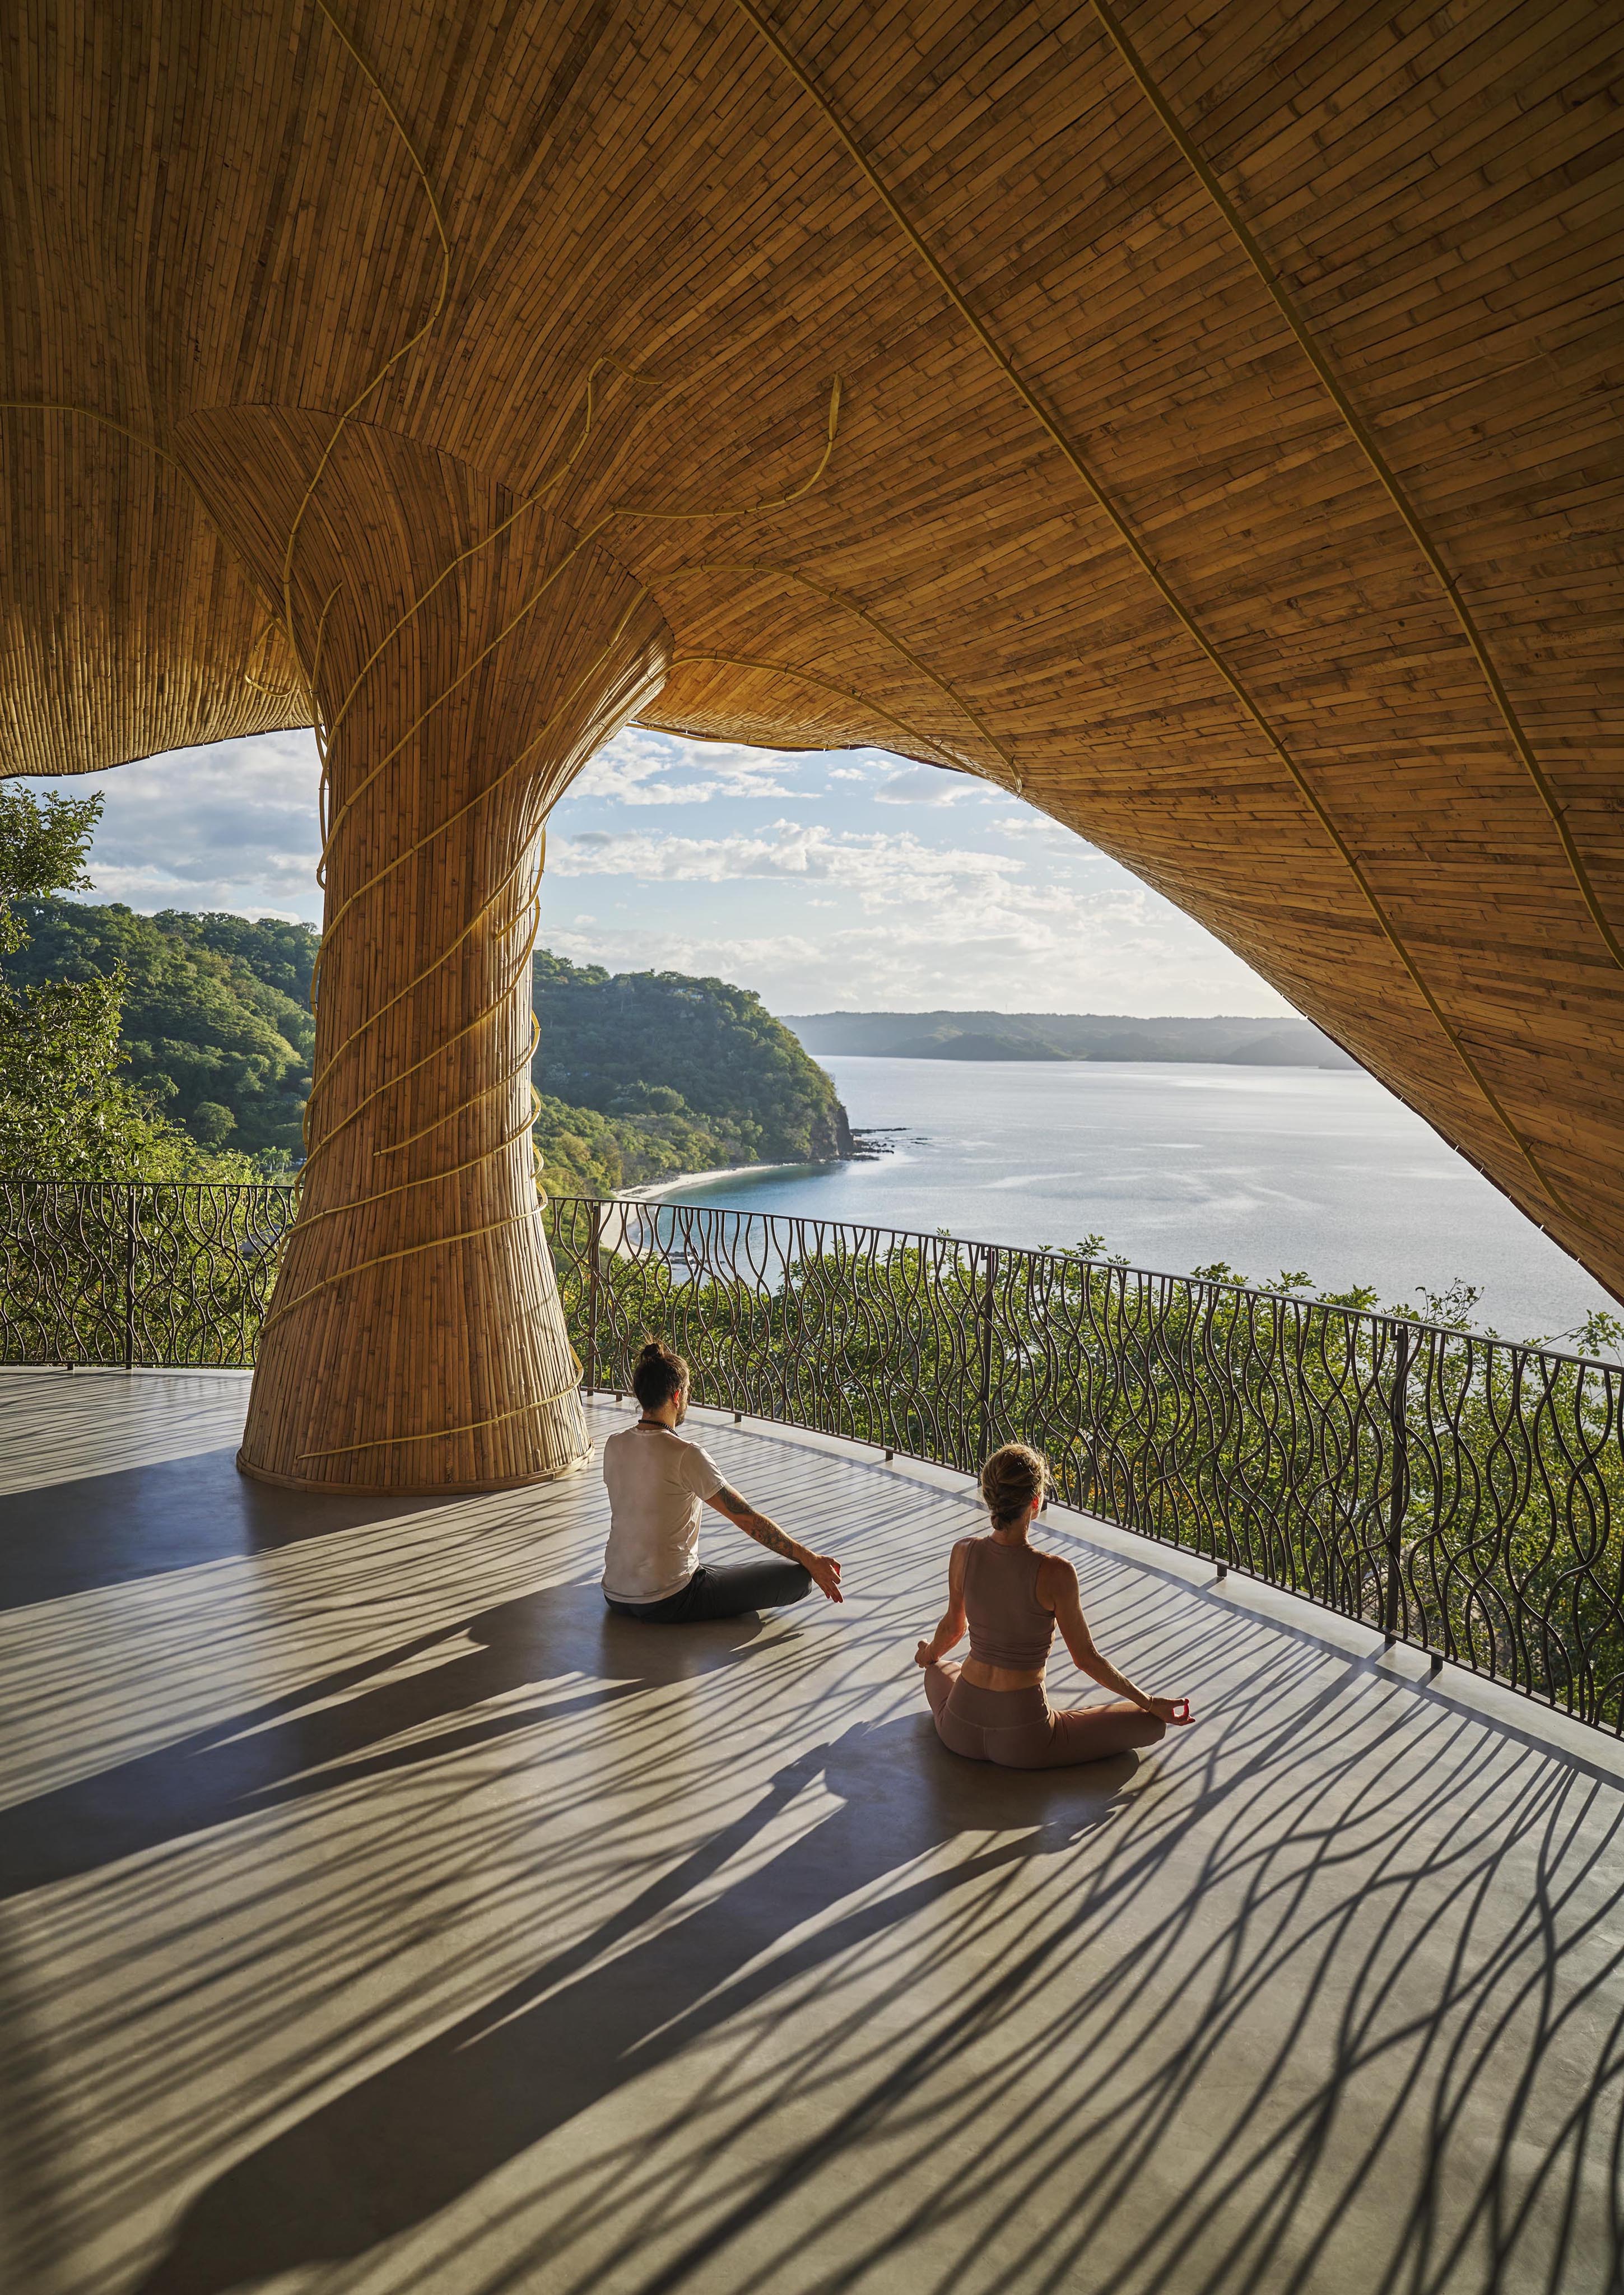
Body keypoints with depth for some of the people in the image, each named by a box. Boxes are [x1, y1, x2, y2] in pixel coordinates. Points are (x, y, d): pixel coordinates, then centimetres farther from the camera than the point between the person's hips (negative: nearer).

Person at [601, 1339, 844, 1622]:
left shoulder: (614, 1445, 1)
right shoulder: (686, 1456, -19)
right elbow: (749, 1519, -15)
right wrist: (811, 1560, -6)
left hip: (616, 1597, 8)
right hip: (668, 1604, -7)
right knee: (799, 1576, -6)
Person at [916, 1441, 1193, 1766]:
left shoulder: (964, 1553, -8)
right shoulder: (1055, 1573, -21)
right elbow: (1086, 1658, -9)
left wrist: (929, 1655, 34)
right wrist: (1151, 1703, 6)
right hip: (1023, 1741, -5)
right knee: (1152, 1723, 9)